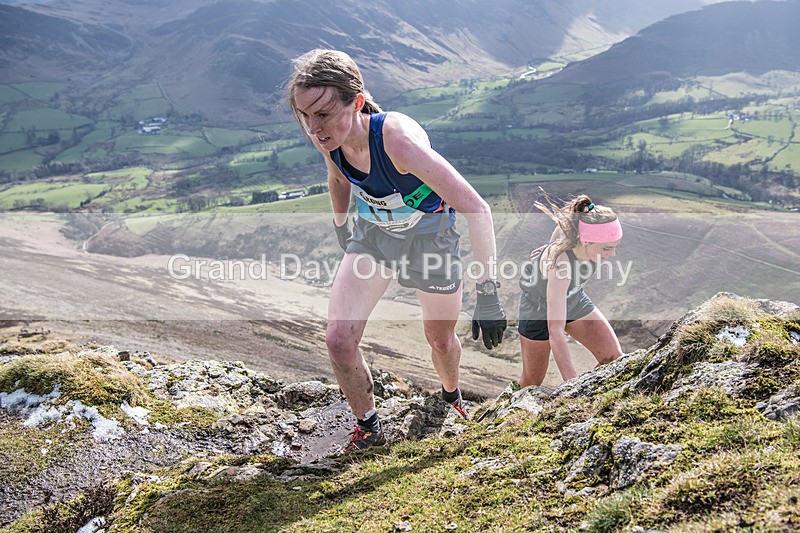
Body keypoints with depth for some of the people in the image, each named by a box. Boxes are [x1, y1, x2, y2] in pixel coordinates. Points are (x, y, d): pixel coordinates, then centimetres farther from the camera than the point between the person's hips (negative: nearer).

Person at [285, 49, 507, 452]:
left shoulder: (398, 138, -40)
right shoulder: (327, 138, -22)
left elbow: (476, 209, -39)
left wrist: (488, 294, -40)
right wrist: (341, 228, 20)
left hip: (430, 235, -4)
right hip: (372, 234, 4)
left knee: (440, 338, 17)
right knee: (338, 340, -12)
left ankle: (451, 397, 52)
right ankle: (367, 428, 13)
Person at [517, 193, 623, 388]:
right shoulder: (559, 264, -44)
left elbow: (560, 225, -1)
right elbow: (555, 332, -47)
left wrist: (551, 247, 16)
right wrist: (572, 383, -53)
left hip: (574, 299, 6)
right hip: (539, 308, -6)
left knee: (614, 359, -7)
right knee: (532, 381, 8)